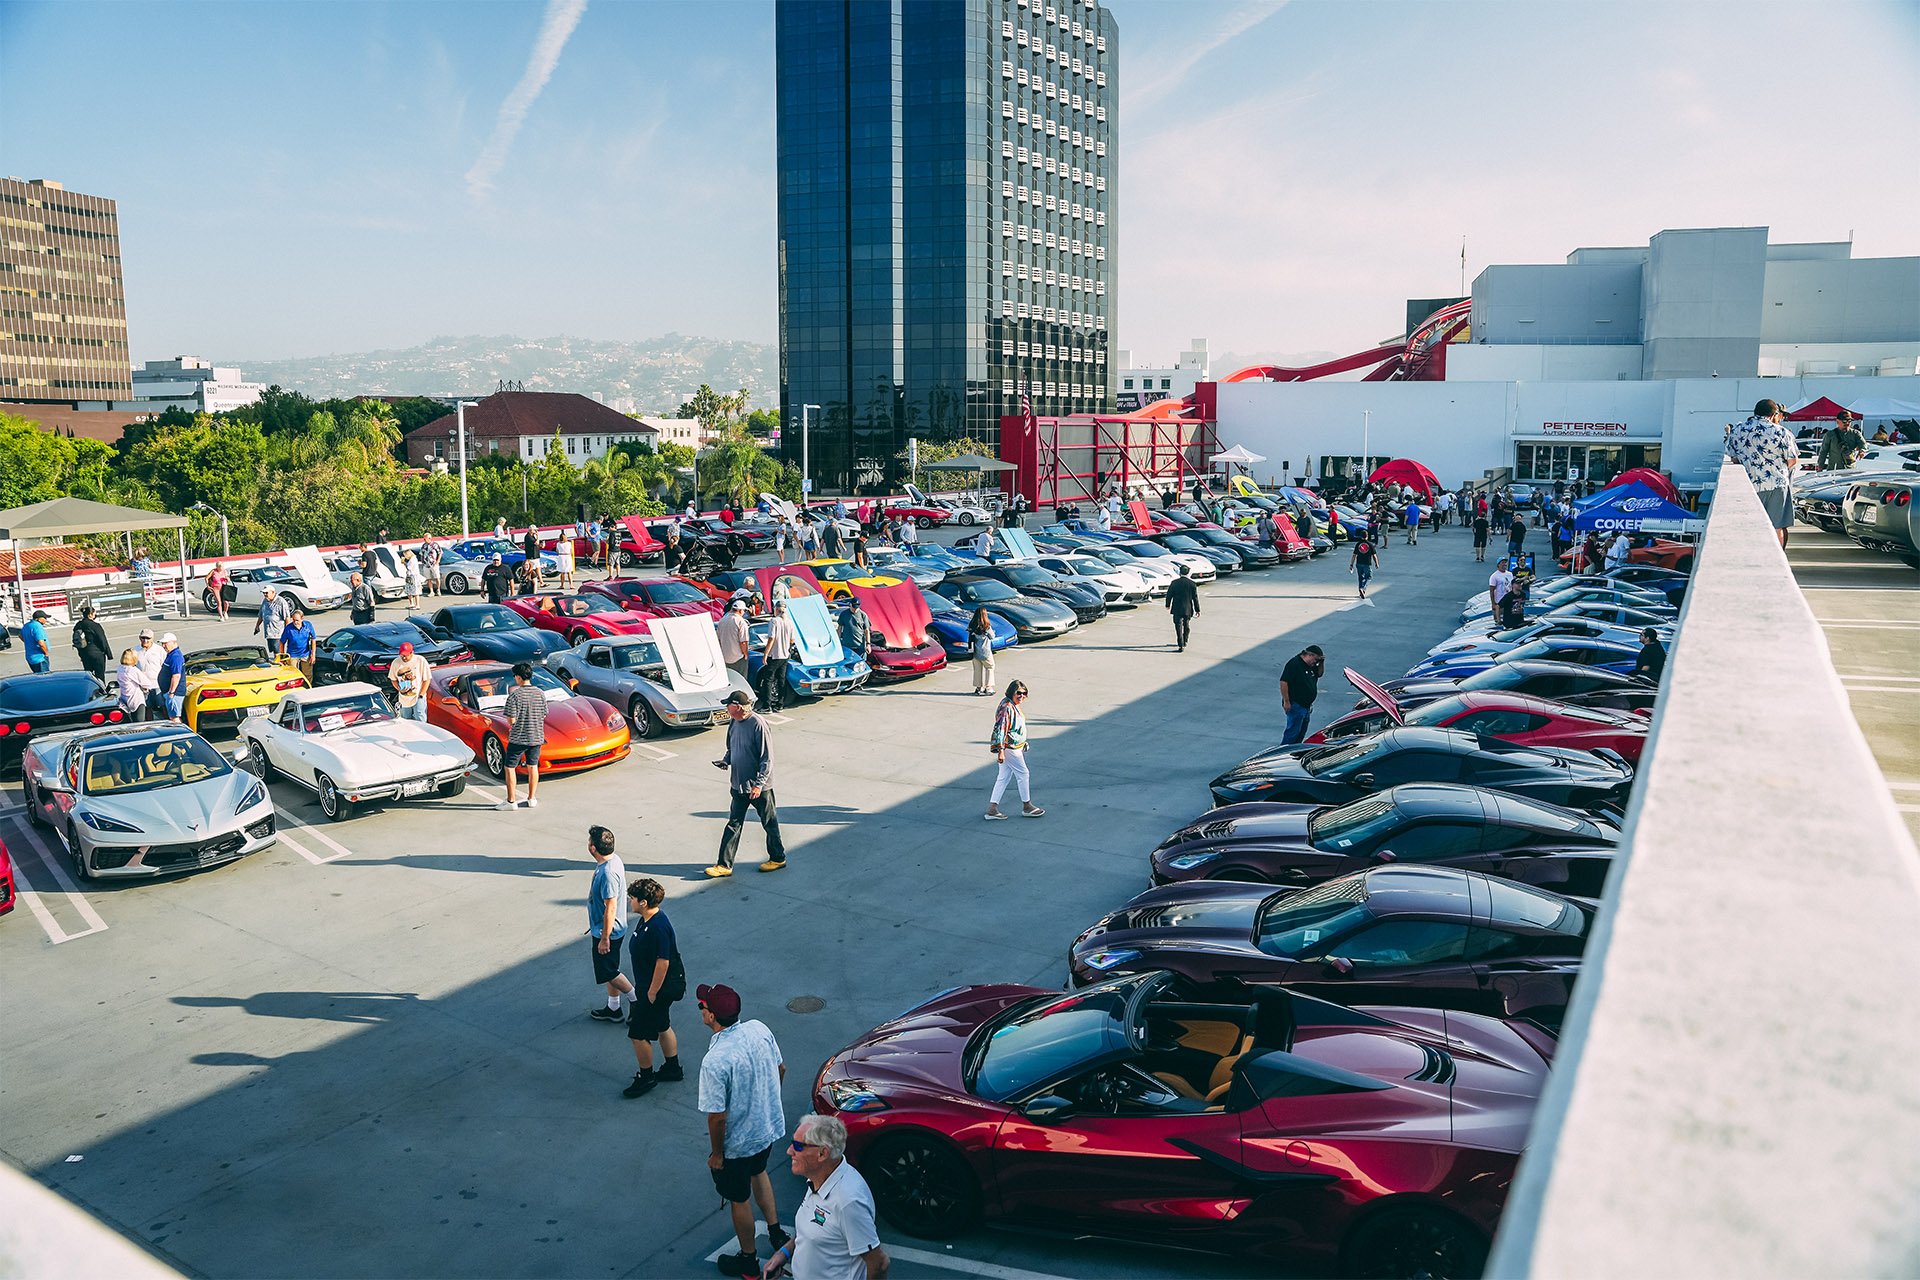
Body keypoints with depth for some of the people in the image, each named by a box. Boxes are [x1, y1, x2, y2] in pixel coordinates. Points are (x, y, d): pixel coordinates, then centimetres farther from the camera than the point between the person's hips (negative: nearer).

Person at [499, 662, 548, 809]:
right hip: (536, 737, 5)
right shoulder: (540, 694, 0)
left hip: (518, 738, -5)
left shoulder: (515, 695, -15)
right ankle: (532, 799, 21)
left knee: (509, 768, 7)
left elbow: (511, 721, -16)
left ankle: (510, 801, 8)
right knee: (533, 767, 16)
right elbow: (543, 716, 7)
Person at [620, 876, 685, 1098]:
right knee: (662, 1027, 23)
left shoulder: (658, 927, -30)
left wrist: (652, 993, -21)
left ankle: (646, 1078, 19)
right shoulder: (646, 920, 2)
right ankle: (672, 1068, 38)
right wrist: (647, 989, 20)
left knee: (638, 1034, 2)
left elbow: (662, 962, -28)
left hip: (658, 988, -10)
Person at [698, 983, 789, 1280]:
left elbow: (717, 1116, -26)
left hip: (738, 1142, -6)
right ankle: (776, 1232, 47)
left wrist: (716, 1153, -9)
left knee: (739, 1200, 19)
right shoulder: (759, 1029, -15)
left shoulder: (714, 1061, -34)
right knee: (758, 1171, 35)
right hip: (770, 1125, 6)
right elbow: (781, 1069, 1)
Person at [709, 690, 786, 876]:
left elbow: (767, 758, -20)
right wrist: (726, 760, -2)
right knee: (733, 824, 9)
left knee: (769, 823, 11)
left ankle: (778, 858, 28)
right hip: (739, 785, 7)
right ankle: (724, 865, 14)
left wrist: (759, 784, -21)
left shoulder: (758, 725, -21)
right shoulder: (734, 724, 2)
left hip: (759, 787, -7)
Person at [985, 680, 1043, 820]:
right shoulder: (1007, 707, -21)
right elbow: (1000, 729, -24)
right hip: (1009, 748, -10)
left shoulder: (1014, 706, 10)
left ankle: (992, 809, 12)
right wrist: (1000, 751, -27)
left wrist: (1022, 744, 30)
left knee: (1003, 777, 10)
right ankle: (1027, 807, 17)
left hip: (1016, 747, 10)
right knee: (1023, 774, 2)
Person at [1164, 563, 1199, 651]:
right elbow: (1195, 598, -2)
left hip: (1177, 609, -2)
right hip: (1188, 609, 3)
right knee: (1186, 626, 22)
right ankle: (1184, 642, 37)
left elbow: (1169, 595, -1)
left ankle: (1181, 646, -8)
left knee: (1179, 627, -1)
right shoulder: (1192, 583, -5)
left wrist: (1168, 605, 16)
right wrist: (1197, 610, 6)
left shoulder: (1174, 583, -9)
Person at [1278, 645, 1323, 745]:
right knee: (1293, 731, -8)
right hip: (1295, 705, -10)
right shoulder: (1294, 663, -18)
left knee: (1302, 732, 15)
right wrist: (1286, 701, -22)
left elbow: (1319, 673, 28)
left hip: (1306, 705, 10)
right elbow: (1283, 682, -22)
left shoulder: (1311, 665, 11)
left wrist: (1321, 662, 7)